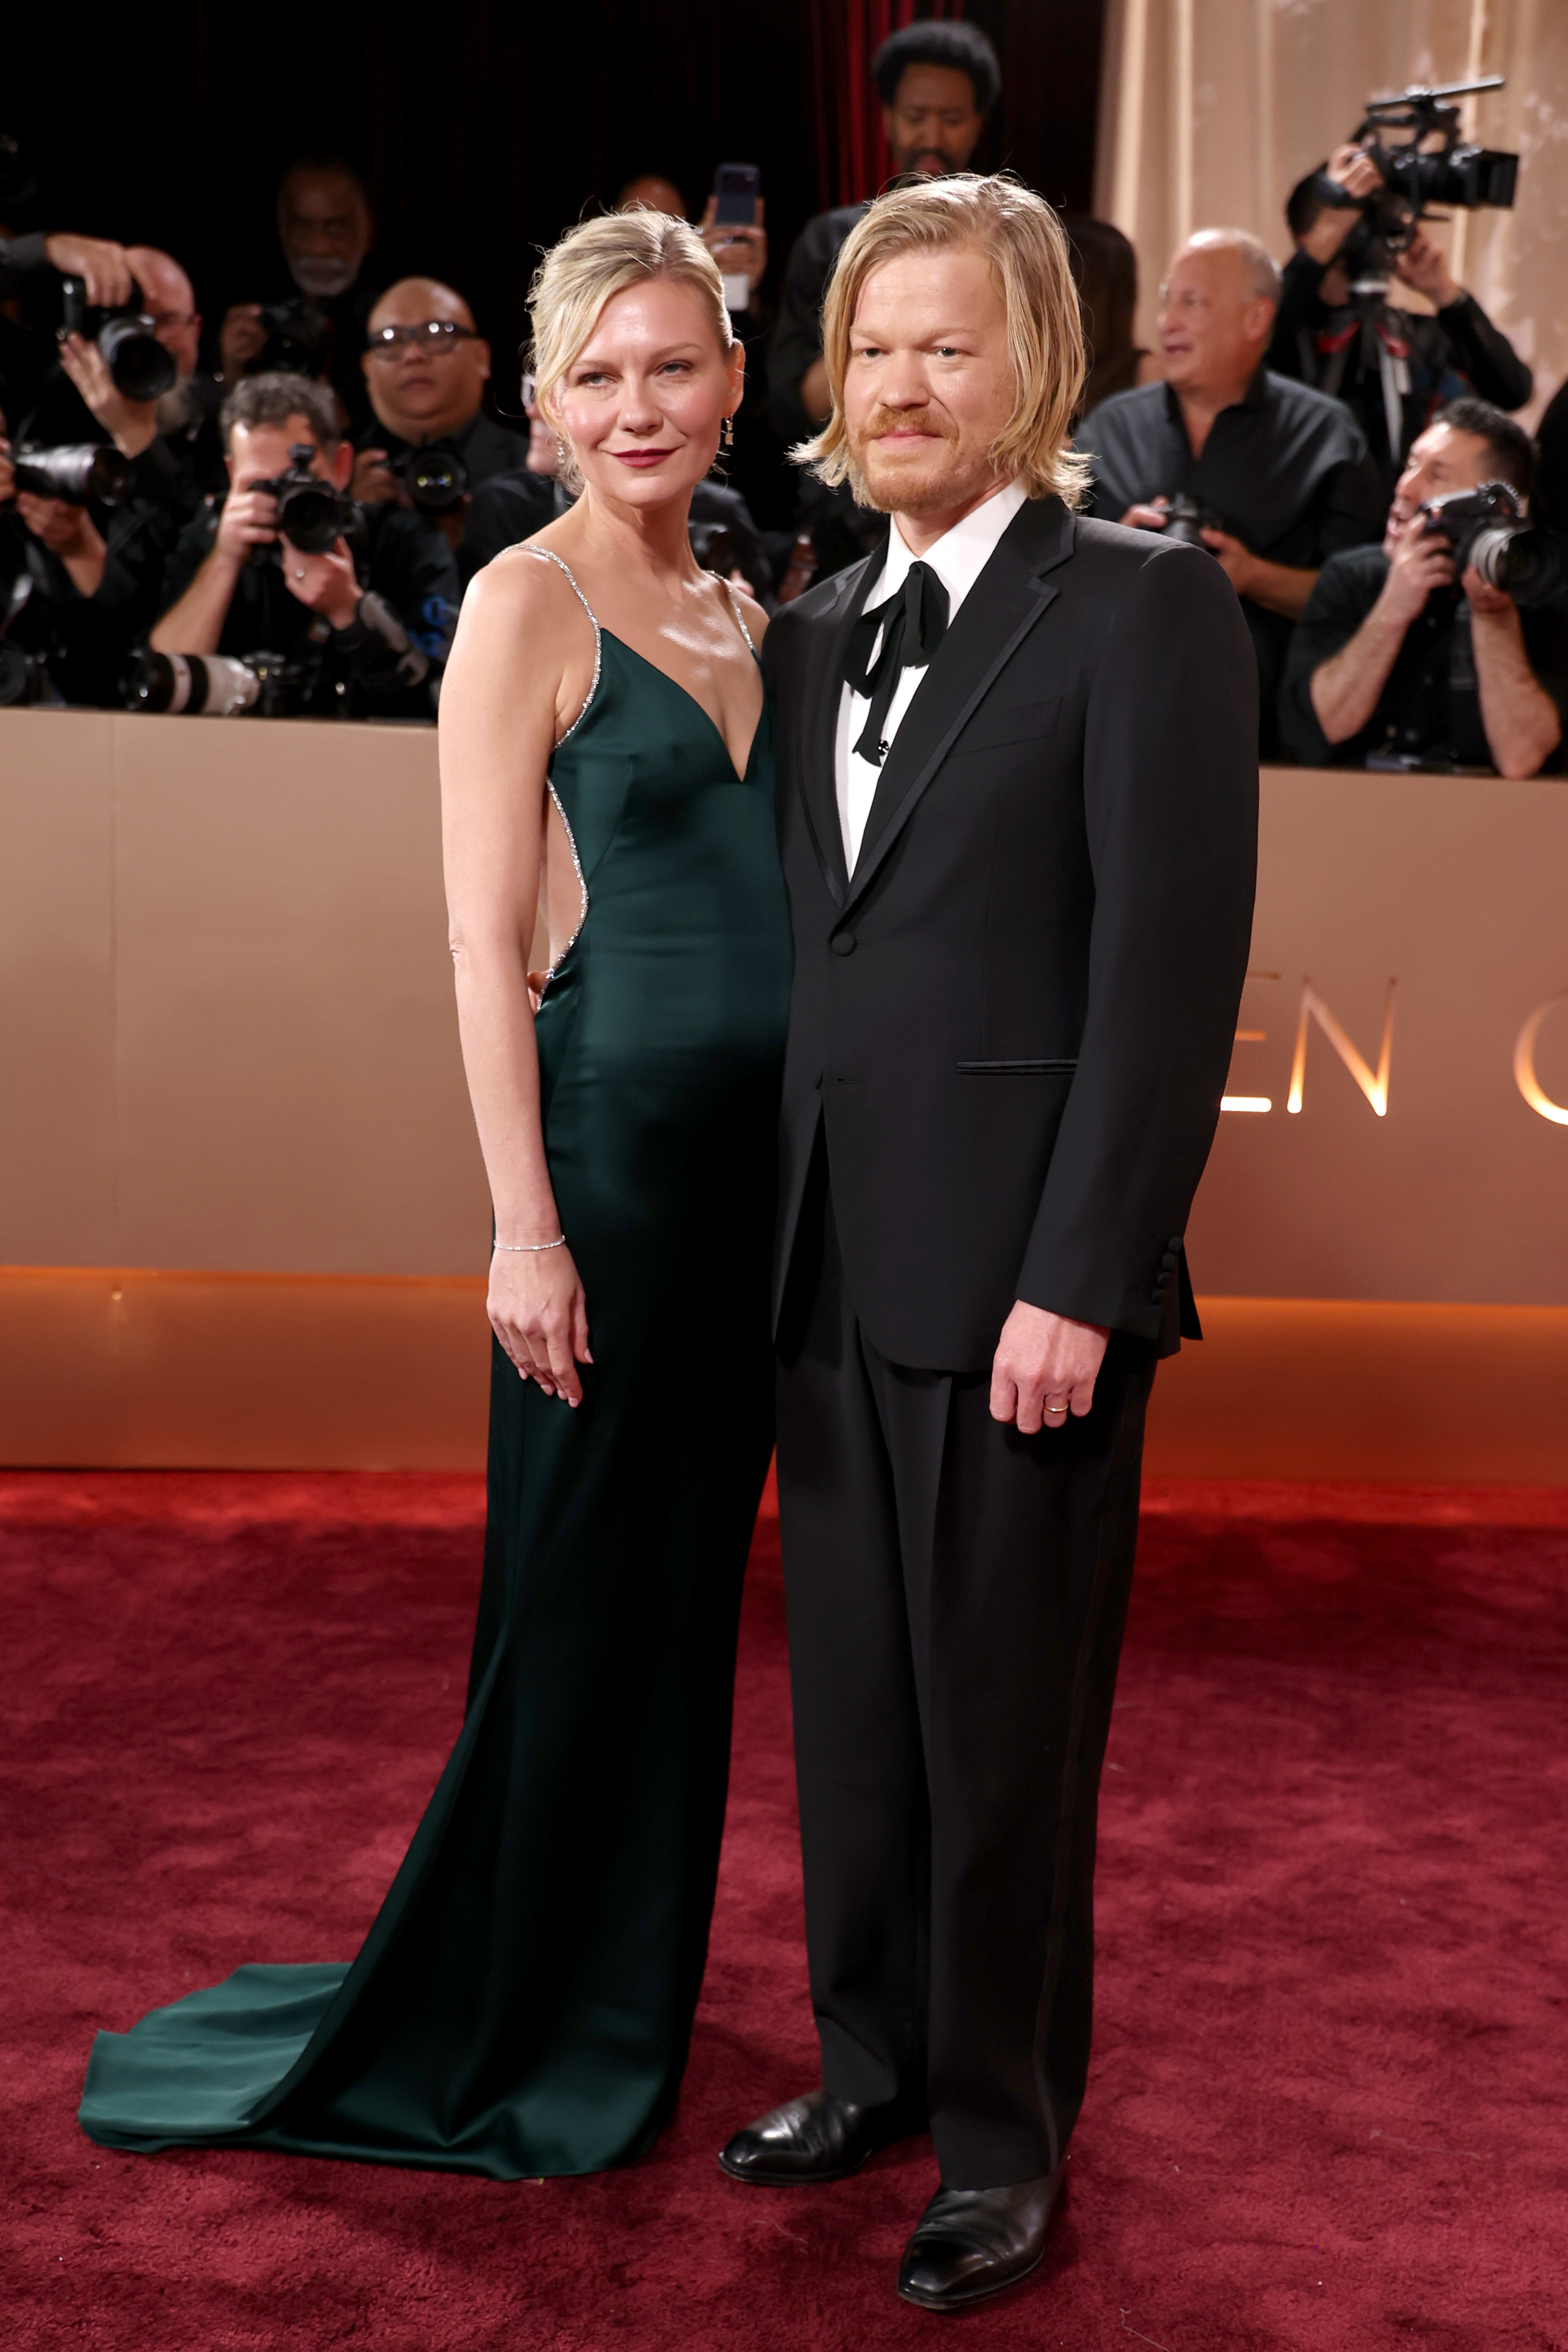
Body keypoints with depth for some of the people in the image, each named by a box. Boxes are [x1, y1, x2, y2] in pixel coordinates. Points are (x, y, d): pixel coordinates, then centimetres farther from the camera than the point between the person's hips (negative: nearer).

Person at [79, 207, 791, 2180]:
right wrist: (524, 1223, -16)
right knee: (574, 1595, 3)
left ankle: (624, 2002, 33)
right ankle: (497, 2036, 22)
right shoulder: (525, 607, -7)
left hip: (759, 1149, 7)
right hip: (610, 1137, -7)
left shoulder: (735, 611, 14)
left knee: (691, 1588, 15)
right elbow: (484, 943, -11)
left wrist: (822, 1148, 9)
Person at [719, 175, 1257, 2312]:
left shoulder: (1143, 607, -6)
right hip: (835, 1262, 6)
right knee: (853, 1698, 15)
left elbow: (1175, 966, -13)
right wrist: (780, 1234, 6)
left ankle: (1005, 2133, 22)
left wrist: (1080, 1281, -17)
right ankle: (877, 2059, 33)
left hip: (1020, 1272, -6)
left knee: (1005, 1718, 5)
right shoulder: (816, 629, 14)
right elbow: (809, 946, 13)